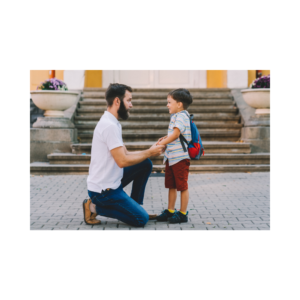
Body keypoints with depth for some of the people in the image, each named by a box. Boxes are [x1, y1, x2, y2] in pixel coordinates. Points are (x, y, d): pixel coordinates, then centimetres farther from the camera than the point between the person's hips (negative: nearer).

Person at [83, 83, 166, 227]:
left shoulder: (112, 123, 11)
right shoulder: (109, 126, -22)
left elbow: (125, 154, 12)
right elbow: (122, 161, -24)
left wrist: (151, 151, 2)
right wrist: (149, 152, -12)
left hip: (112, 181, 10)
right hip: (103, 190, -10)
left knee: (145, 164, 11)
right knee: (141, 219, -8)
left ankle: (135, 207, 15)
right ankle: (95, 207, -3)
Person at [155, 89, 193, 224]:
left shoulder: (181, 116, -14)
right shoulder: (176, 116, 15)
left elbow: (176, 134, -22)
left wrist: (162, 143, -16)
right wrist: (166, 137, 9)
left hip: (180, 157, -10)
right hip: (171, 157, 10)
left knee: (182, 186, 0)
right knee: (171, 186, 16)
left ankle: (183, 213, 8)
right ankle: (170, 211, 25)